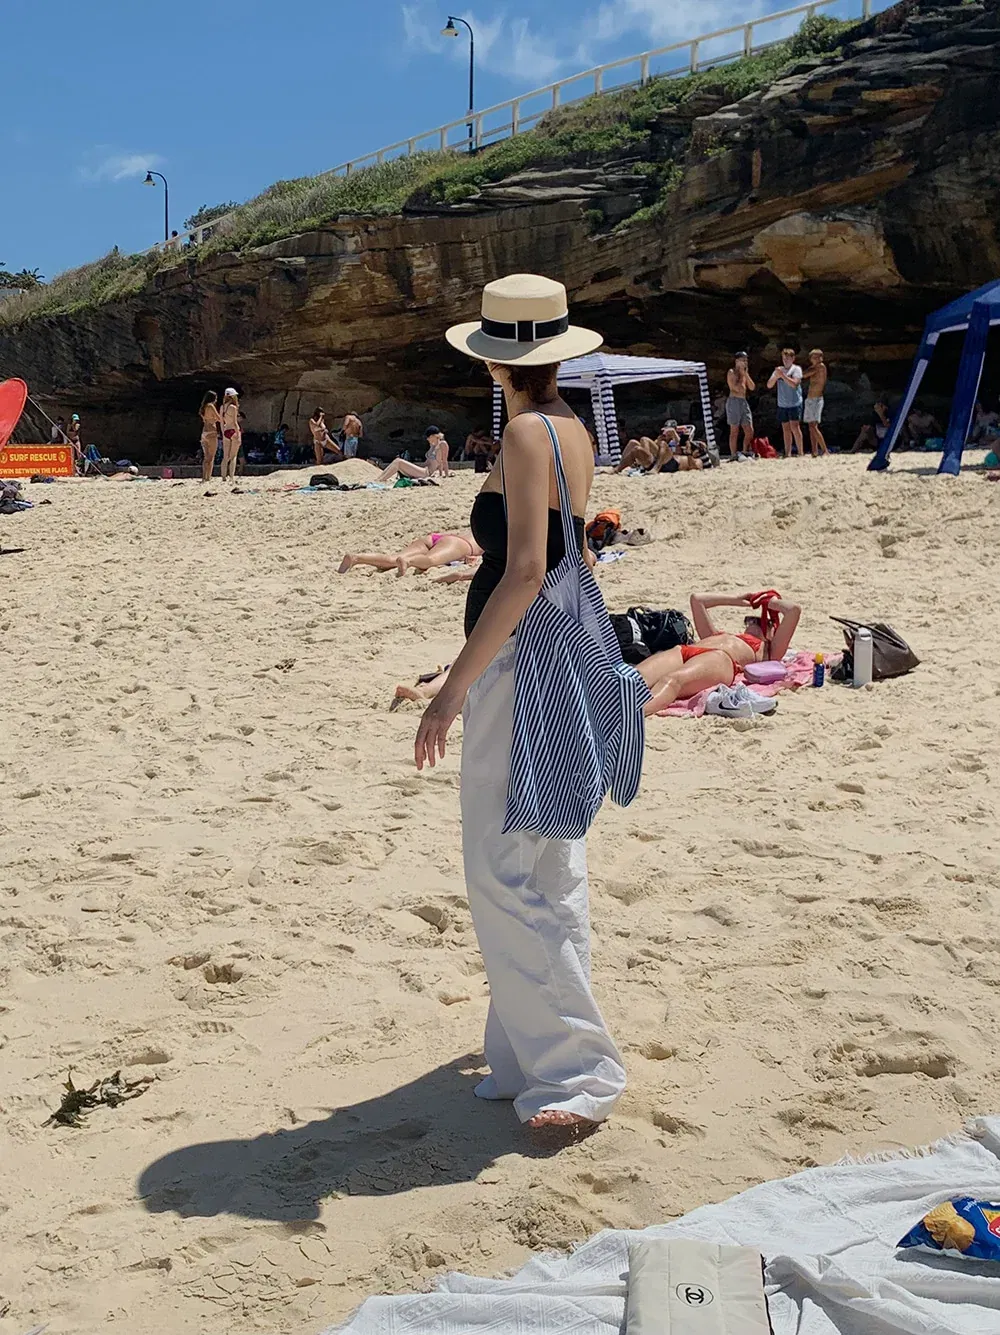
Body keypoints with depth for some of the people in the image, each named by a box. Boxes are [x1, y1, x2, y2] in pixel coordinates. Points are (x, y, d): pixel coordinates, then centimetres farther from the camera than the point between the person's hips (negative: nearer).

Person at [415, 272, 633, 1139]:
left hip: (519, 660, -10)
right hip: (557, 651, 10)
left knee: (510, 870, -4)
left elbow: (524, 572, -23)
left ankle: (578, 1072, 3)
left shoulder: (528, 433, -15)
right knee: (541, 870, 16)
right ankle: (536, 1057, 28)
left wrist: (455, 688, -23)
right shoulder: (571, 428, 12)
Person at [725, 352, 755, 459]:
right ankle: (734, 455, -3)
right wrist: (742, 375, -7)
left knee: (750, 430, 5)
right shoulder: (731, 372, -4)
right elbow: (737, 388, -15)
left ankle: (745, 452, 16)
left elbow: (752, 387, 10)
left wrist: (746, 374, 2)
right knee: (734, 431, -6)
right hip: (734, 401, -8)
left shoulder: (744, 372, 19)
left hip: (744, 402, 8)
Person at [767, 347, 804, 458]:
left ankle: (800, 453, -11)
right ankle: (788, 454, 8)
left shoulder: (796, 369, -1)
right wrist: (776, 376, -10)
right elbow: (769, 385, 8)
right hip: (782, 404, 5)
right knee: (786, 429, 5)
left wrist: (782, 375, -19)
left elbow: (794, 384, -16)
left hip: (794, 403, -5)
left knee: (795, 427, -12)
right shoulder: (778, 370, 13)